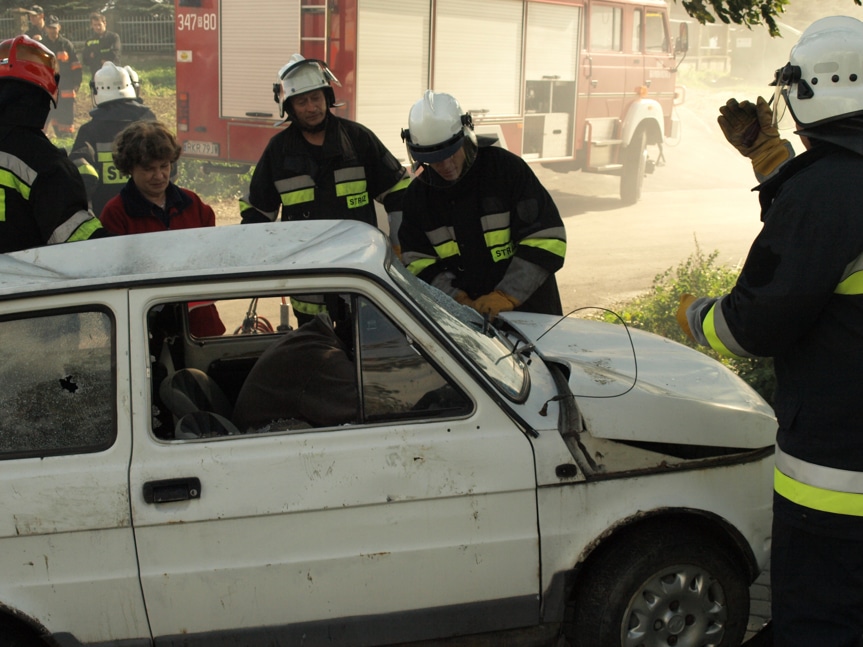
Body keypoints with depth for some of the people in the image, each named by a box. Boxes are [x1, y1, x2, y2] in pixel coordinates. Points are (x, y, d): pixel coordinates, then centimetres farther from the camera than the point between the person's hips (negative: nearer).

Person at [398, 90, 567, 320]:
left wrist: (506, 295, -19)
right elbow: (418, 262, 3)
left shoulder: (507, 168, -9)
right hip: (465, 319, 2)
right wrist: (456, 299, -14)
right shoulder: (418, 194, 3)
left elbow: (546, 240, -11)